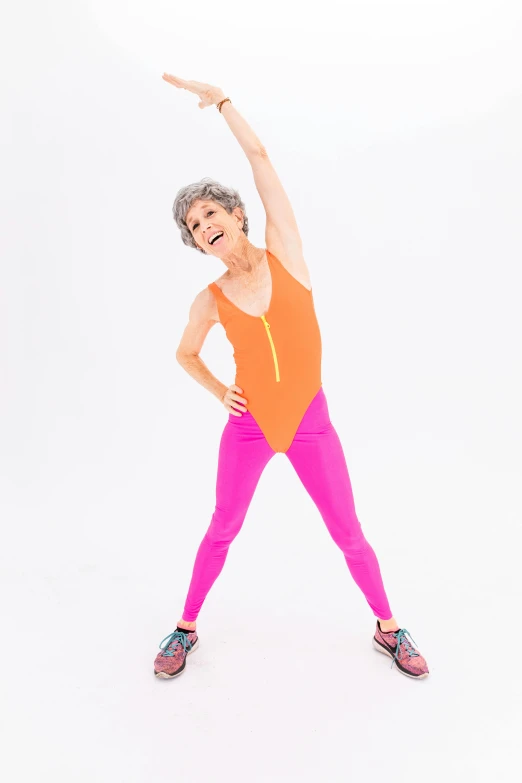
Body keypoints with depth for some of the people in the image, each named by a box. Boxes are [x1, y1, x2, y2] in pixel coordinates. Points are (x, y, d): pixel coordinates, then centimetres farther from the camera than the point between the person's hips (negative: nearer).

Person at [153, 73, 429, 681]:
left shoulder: (283, 251, -5)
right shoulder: (210, 300, -3)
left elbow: (261, 160, -9)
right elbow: (185, 354, 15)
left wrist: (219, 98, -5)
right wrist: (219, 392, 1)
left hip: (310, 420, 0)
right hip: (247, 424, 1)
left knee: (349, 535, 9)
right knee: (221, 531, 13)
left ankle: (388, 629, 32)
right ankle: (186, 628, 35)